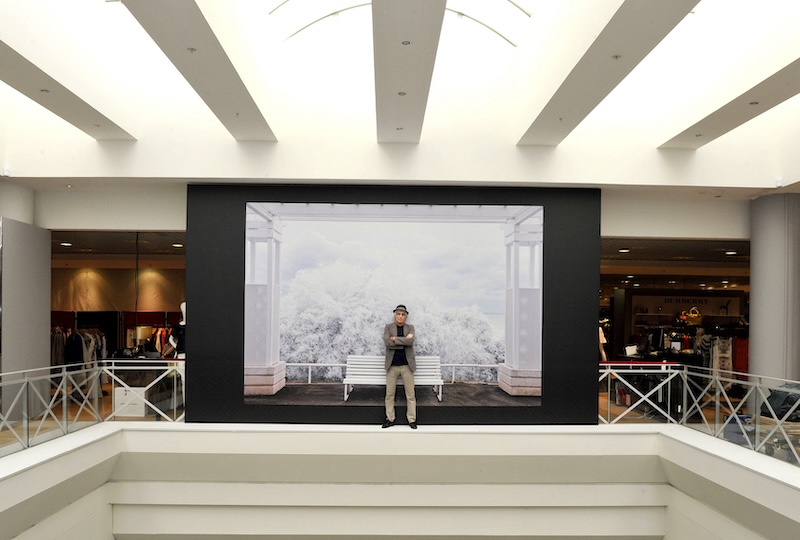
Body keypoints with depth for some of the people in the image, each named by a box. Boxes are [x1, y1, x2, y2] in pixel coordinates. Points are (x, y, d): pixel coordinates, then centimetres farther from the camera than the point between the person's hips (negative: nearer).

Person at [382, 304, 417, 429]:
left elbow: (410, 341, -15)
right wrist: (404, 340, -13)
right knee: (389, 394, 6)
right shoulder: (388, 327, 3)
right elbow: (387, 343, -13)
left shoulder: (410, 327, 5)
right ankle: (390, 419, 16)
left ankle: (412, 419, 13)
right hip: (392, 365, 0)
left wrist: (395, 339, -14)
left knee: (410, 395, 4)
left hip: (407, 365, 0)